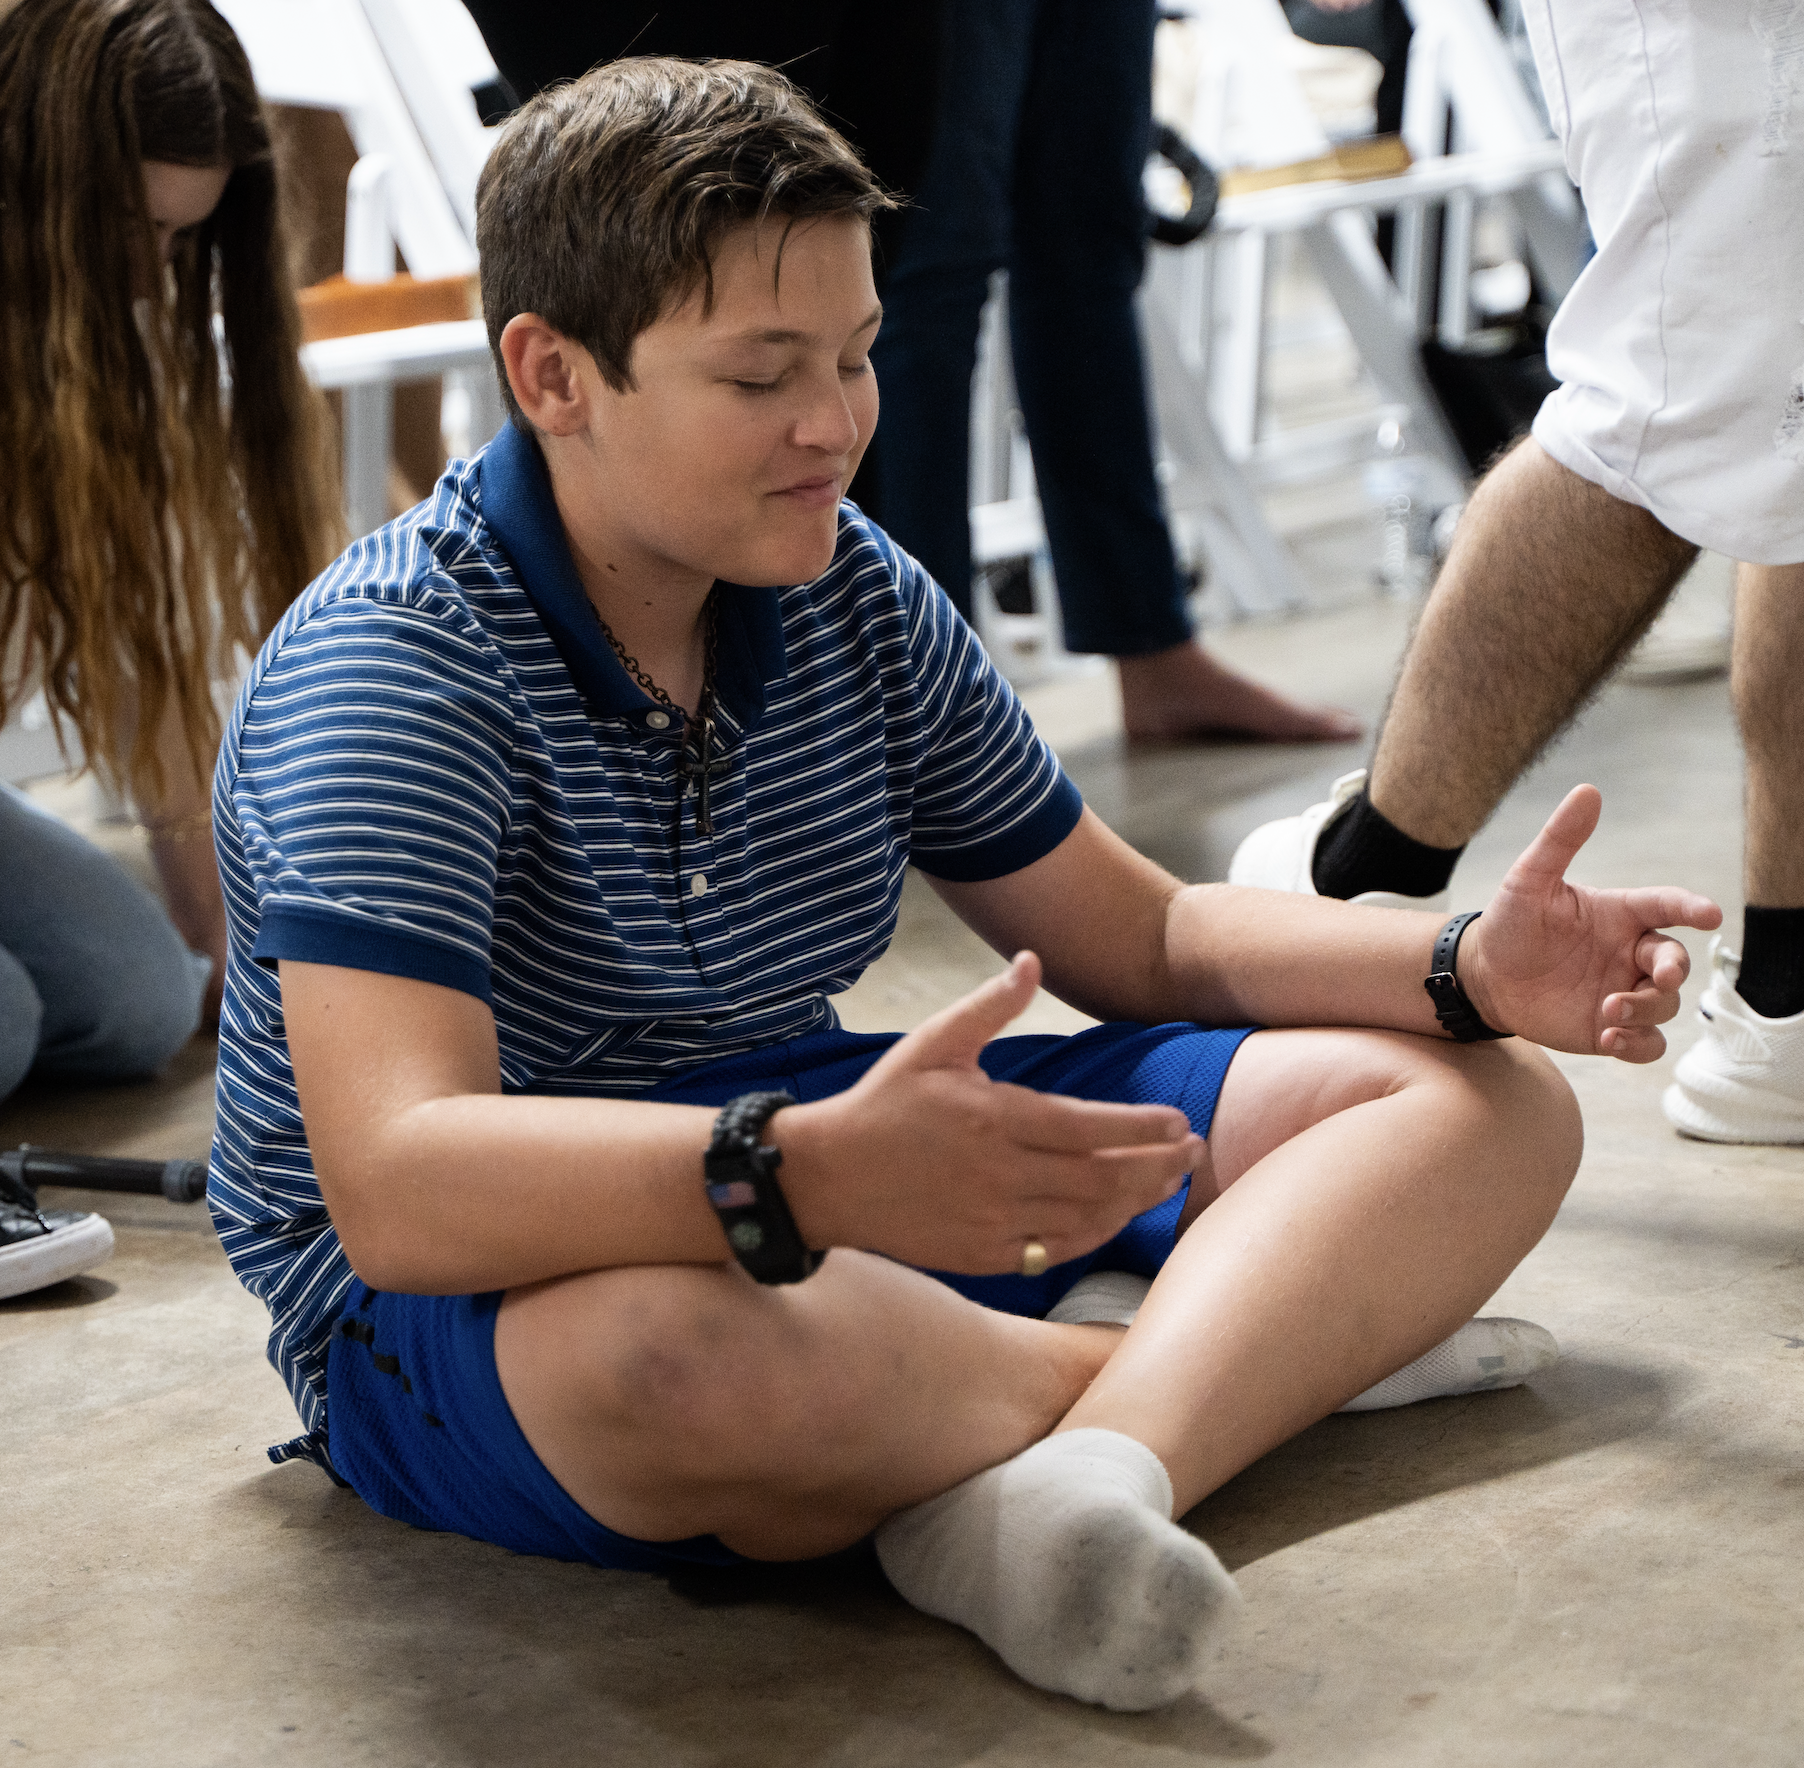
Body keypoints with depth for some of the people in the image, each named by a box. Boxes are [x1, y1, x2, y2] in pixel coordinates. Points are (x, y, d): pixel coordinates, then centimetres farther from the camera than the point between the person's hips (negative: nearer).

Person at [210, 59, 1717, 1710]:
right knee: (676, 1350, -45)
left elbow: (1141, 936, 12)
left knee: (1485, 1103, -1)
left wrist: (1469, 969, -6)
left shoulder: (858, 601, 3)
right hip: (489, 1296, -7)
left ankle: (1089, 1461, -29)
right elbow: (399, 1189, -35)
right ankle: (1272, 1343, -15)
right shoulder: (389, 668, -20)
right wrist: (814, 1175, -52)